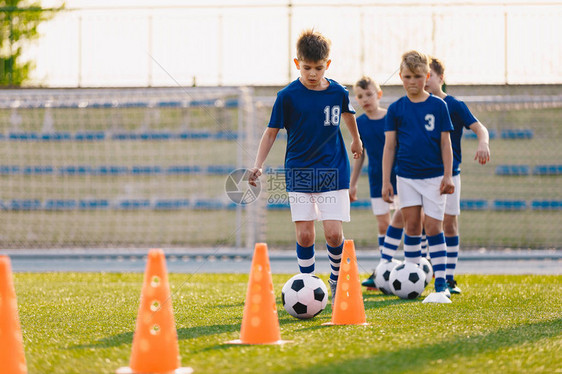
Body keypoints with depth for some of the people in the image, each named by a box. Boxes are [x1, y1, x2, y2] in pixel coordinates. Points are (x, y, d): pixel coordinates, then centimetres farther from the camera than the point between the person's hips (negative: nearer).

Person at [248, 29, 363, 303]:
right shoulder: (288, 96, -8)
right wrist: (258, 166, -11)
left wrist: (356, 141, 38)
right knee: (304, 235, -5)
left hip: (333, 170, 1)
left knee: (334, 233, -8)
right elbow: (271, 133, -1)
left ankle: (337, 280, 17)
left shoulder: (338, 92, -1)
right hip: (299, 172, -1)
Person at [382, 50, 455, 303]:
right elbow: (389, 146, 4)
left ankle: (441, 286, -7)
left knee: (433, 227, -6)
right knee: (412, 226, 4)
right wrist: (386, 181, 0)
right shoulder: (396, 109, 2)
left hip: (434, 177, -2)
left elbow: (445, 143, 2)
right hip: (406, 176, 2)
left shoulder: (438, 106, -1)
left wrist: (448, 176, -3)